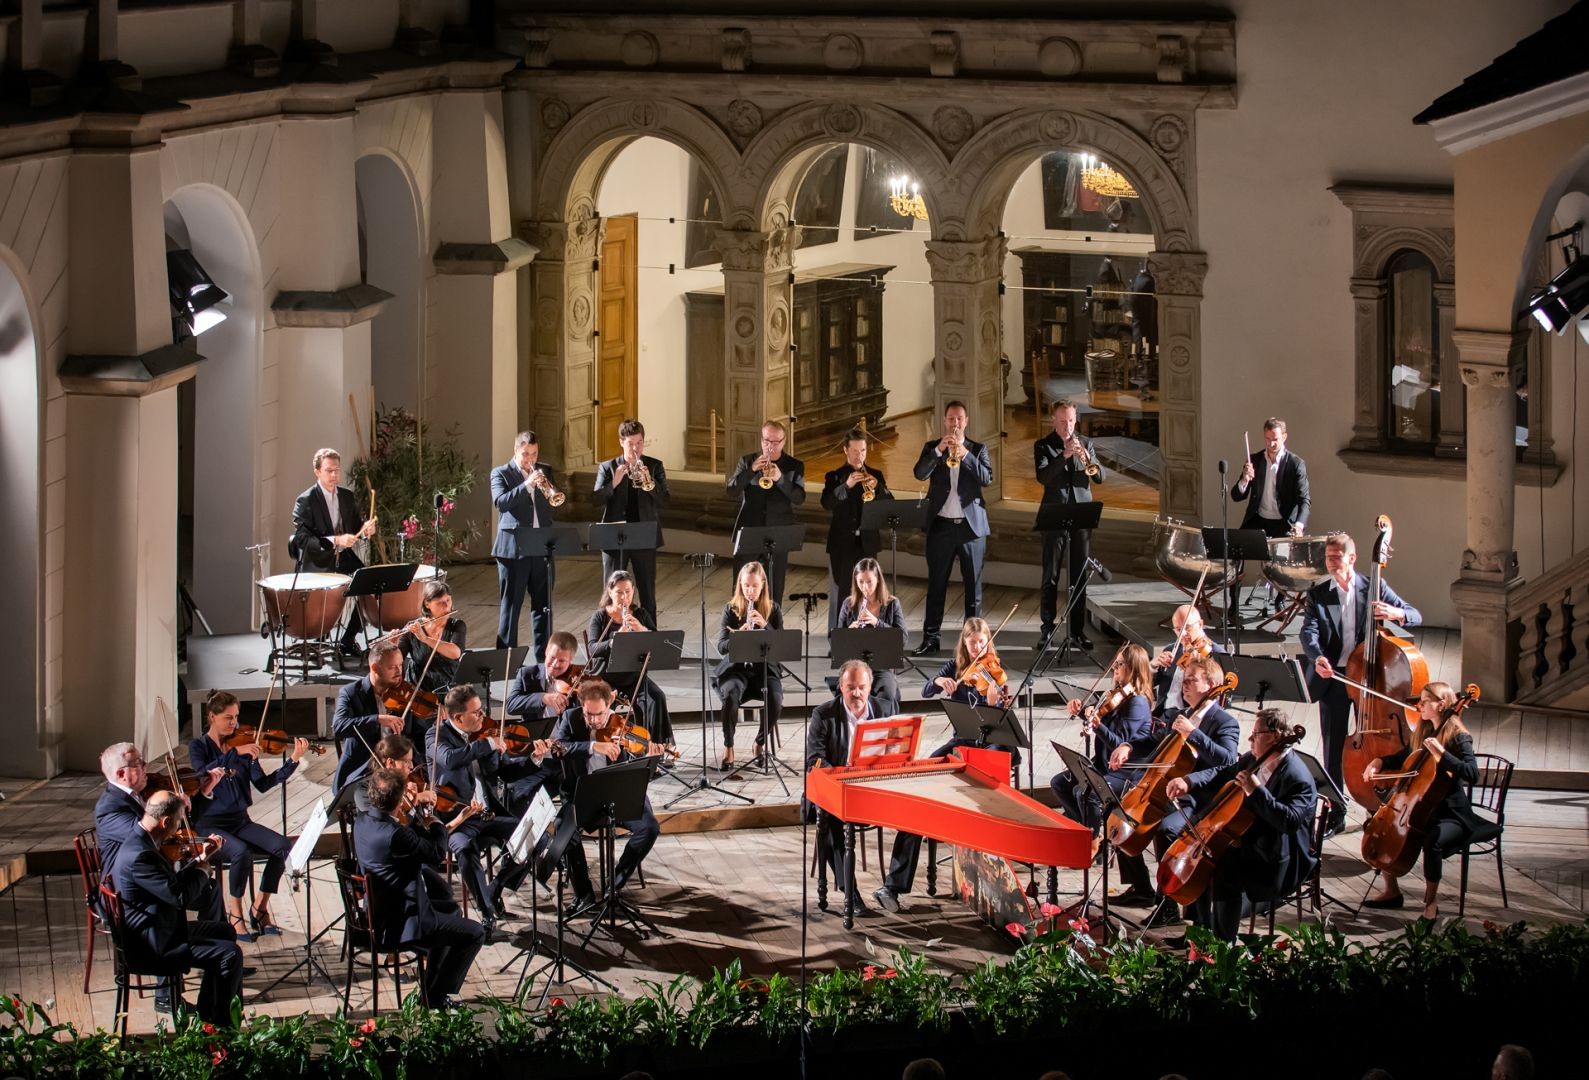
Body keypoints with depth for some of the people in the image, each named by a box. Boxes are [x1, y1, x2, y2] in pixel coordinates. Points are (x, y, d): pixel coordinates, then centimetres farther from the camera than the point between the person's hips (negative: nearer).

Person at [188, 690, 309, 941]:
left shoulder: (244, 747, 8)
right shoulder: (198, 747, -3)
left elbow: (263, 784, -1)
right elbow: (203, 773, -25)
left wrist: (293, 761, -11)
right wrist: (235, 753, -30)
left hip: (240, 821, 5)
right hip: (209, 825, -5)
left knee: (283, 847, -18)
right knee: (242, 853, -34)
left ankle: (259, 909, -3)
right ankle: (234, 914, -13)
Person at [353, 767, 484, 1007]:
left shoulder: (363, 821, -2)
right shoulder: (394, 835, -31)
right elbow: (437, 853, -18)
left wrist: (416, 808, -1)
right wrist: (434, 823, 1)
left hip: (377, 913, 10)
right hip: (400, 925, -10)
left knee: (450, 907, 31)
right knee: (474, 933, 0)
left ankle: (432, 986, 38)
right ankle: (436, 998, 11)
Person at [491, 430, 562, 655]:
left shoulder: (544, 472, 13)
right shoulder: (501, 474, 1)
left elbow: (556, 501, 9)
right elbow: (500, 502, -15)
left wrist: (549, 489, -13)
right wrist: (527, 485, -25)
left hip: (542, 548, 4)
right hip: (513, 548, -4)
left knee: (543, 604, 9)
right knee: (510, 604, -2)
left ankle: (543, 653, 16)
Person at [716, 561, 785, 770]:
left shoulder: (773, 609, 6)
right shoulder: (731, 609, 3)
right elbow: (722, 647, -5)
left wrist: (765, 625, -19)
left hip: (765, 668, 1)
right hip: (736, 668, -1)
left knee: (775, 700, -30)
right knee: (731, 695, -34)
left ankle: (761, 744, -4)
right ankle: (728, 748, -17)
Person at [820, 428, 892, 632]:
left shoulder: (876, 476, 9)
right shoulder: (834, 477, 2)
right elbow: (826, 504, -14)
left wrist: (877, 487, -19)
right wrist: (846, 485, -27)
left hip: (867, 542, 2)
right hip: (842, 544, -2)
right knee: (840, 591, 0)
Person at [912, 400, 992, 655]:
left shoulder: (978, 449, 6)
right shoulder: (932, 448, 6)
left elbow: (987, 478, -9)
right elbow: (920, 474, -10)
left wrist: (965, 455, -20)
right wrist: (939, 450, -22)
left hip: (972, 526, 0)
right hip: (941, 526, 0)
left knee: (973, 584, 3)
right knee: (936, 584, 3)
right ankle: (930, 637, 7)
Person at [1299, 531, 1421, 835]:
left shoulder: (1374, 588, 2)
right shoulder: (1318, 595, 2)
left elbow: (1415, 616, 0)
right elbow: (1309, 633, -11)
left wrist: (1396, 613, -24)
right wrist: (1317, 657, -33)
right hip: (1332, 676, 1)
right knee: (1333, 749, 3)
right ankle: (1335, 815, 11)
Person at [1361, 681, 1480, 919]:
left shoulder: (1458, 738, -12)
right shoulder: (1422, 733, 10)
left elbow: (1472, 774, -28)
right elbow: (1402, 759, 27)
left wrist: (1441, 753, -32)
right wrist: (1379, 762, 7)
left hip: (1452, 815, -8)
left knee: (1432, 841, -36)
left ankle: (1431, 901, -14)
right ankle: (1391, 891, 9)